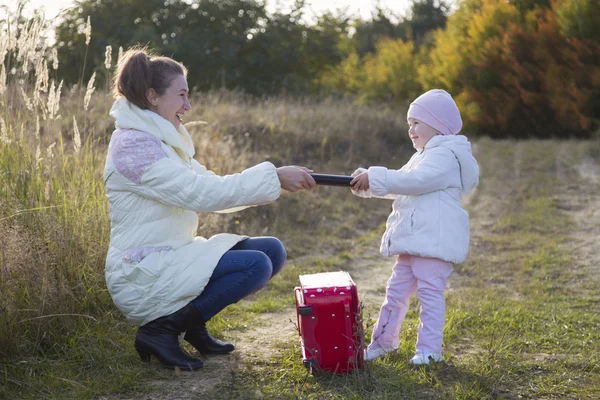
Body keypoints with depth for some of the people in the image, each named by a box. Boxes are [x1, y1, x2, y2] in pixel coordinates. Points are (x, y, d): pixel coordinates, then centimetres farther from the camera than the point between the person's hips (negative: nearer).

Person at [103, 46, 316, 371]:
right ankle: (160, 330, -11)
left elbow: (211, 188, 12)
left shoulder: (161, 141, 15)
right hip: (143, 275, -10)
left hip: (171, 256, 10)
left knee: (272, 250, 1)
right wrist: (273, 177, -21)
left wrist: (276, 181, -1)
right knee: (256, 265, -22)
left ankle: (193, 325, 8)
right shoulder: (133, 144, -17)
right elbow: (199, 193, -24)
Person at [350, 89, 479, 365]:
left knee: (430, 292, -7)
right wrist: (367, 183, 6)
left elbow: (415, 181, -24)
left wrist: (375, 178, -23)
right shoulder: (423, 156, 24)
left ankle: (429, 349, -1)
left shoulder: (445, 156, -11)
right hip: (413, 240, 10)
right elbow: (400, 185, 22)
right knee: (396, 290, 13)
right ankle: (383, 341, 24)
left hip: (434, 240, -10)